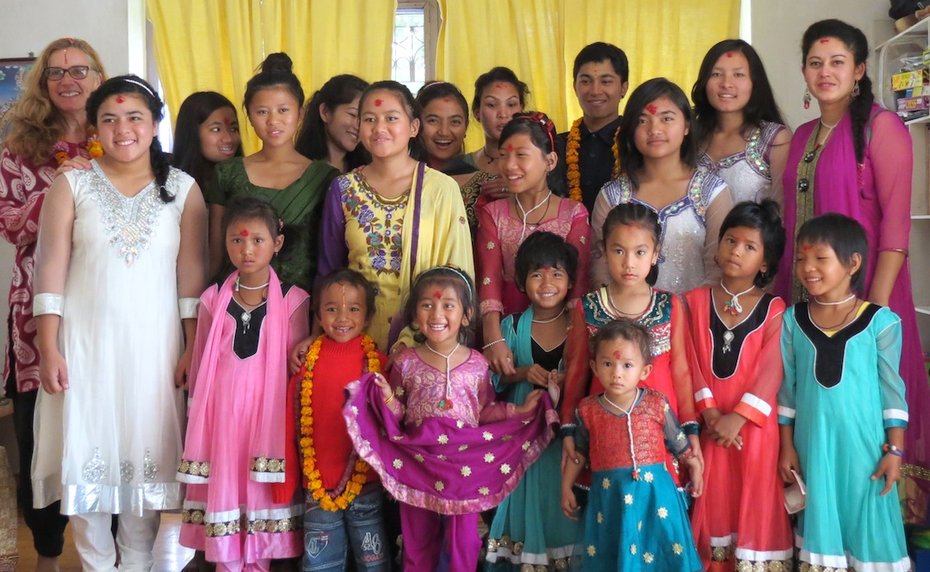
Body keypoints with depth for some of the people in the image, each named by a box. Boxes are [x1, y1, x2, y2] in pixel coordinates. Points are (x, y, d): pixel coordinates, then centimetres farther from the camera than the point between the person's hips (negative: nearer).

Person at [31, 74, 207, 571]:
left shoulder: (182, 189, 3)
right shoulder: (72, 185, 2)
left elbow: (191, 273, 1)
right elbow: (51, 269, -1)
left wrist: (194, 347, -3)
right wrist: (49, 349, -6)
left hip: (154, 344, 0)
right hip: (85, 342, 0)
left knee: (146, 454, 5)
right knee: (86, 453, 3)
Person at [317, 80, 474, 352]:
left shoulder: (442, 189, -7)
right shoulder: (343, 189, 1)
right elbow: (329, 270, 8)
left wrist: (414, 337, -13)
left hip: (420, 333, -2)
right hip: (357, 332, 2)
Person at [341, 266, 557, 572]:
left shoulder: (476, 364, -2)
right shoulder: (405, 363, -4)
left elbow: (485, 412, 5)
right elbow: (396, 418, -1)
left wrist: (520, 410, -5)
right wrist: (388, 399, -22)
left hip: (464, 466, 0)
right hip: (418, 466, 0)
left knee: (463, 545, 9)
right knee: (417, 543, 15)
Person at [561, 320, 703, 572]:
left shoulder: (657, 404, -6)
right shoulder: (588, 410, -4)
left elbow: (679, 443, 7)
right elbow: (578, 452, 9)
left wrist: (695, 468, 14)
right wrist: (566, 488, 13)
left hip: (654, 491, 0)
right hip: (609, 496, 1)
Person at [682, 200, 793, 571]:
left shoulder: (773, 309, -1)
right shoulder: (695, 301, 5)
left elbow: (771, 370, -9)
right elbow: (690, 361, -2)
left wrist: (738, 417, -18)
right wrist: (708, 411, -14)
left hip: (754, 423, -2)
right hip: (710, 421, 2)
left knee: (755, 499, 1)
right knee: (714, 498, 7)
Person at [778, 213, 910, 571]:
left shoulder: (880, 321, -6)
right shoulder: (792, 320, 1)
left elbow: (892, 389, -3)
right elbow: (786, 387, 5)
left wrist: (895, 449, -4)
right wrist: (786, 446, 5)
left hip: (864, 444, -2)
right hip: (813, 443, 2)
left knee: (866, 523, 6)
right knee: (820, 526, 11)